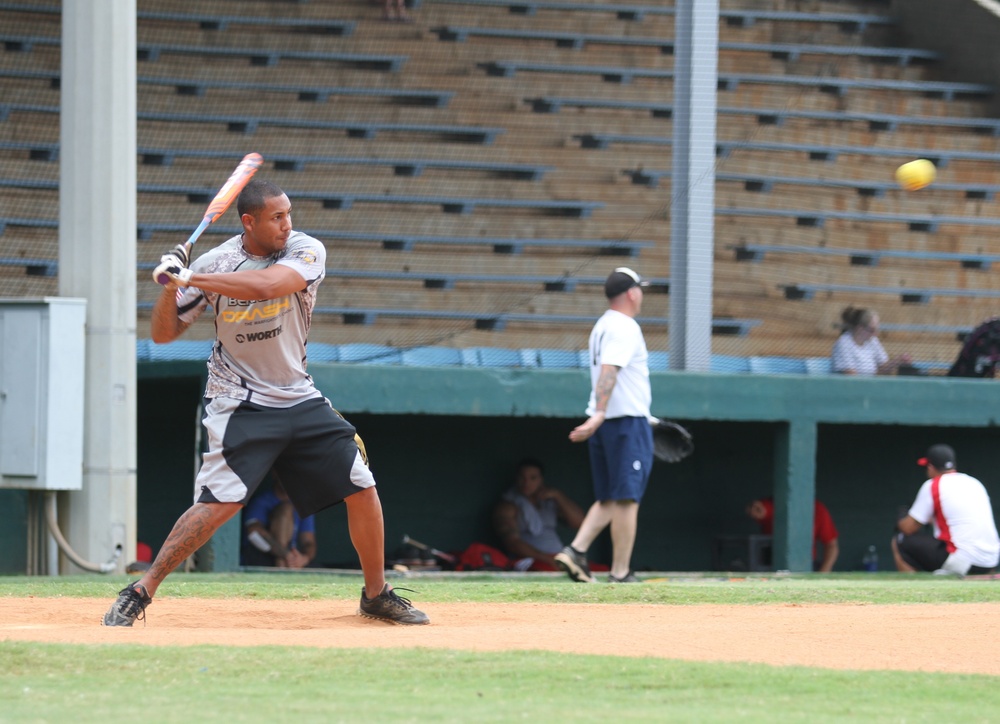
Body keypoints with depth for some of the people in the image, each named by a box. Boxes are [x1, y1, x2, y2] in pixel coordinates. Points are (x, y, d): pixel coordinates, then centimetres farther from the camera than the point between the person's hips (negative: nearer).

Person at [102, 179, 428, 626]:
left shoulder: (306, 251, -9)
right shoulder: (213, 263, -9)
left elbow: (264, 285, -30)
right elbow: (163, 334, -3)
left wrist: (189, 279, -31)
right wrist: (170, 286, -22)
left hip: (300, 400, 3)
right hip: (240, 403, -3)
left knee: (362, 489, 2)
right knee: (220, 502, -19)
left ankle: (376, 595, 20)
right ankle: (139, 593, -12)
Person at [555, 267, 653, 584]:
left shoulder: (602, 326, 16)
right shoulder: (626, 328, -13)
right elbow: (608, 371, -26)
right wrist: (599, 414, -36)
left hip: (604, 426, 9)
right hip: (628, 421, -9)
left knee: (608, 499, 13)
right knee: (626, 498, -5)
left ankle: (575, 551, -2)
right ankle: (620, 572, -4)